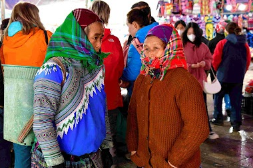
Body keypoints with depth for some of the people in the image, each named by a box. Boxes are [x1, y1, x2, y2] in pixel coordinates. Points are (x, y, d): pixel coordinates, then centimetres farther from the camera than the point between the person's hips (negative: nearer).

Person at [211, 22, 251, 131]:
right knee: (236, 100, 8)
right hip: (238, 77, 3)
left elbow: (216, 60, -8)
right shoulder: (245, 45, 3)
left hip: (224, 76, -3)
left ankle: (218, 118, 22)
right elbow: (248, 62, 6)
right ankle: (236, 123, 7)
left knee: (218, 97, 16)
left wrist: (217, 70, 10)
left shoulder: (222, 43, -8)